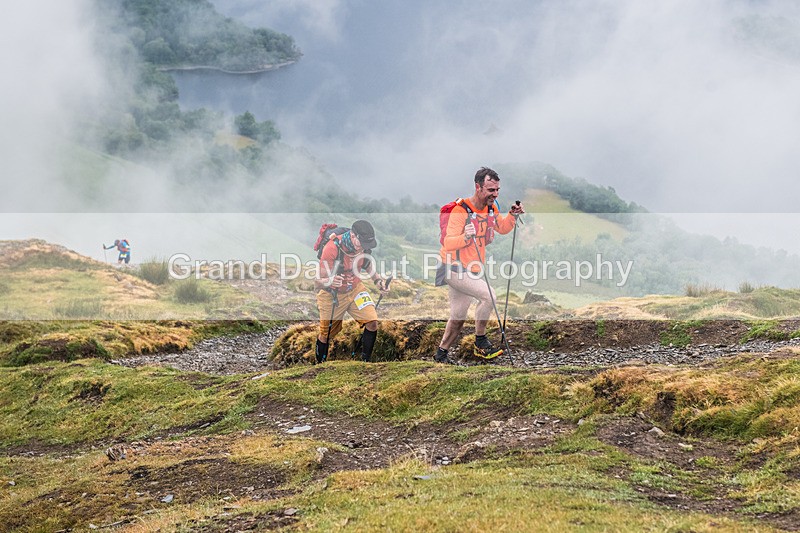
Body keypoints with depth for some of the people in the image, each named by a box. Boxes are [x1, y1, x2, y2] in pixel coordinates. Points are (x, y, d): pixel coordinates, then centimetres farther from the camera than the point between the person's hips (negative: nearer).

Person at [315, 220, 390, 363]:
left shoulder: (363, 245, -15)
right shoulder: (332, 248, -32)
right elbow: (318, 282, -30)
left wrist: (377, 280, -6)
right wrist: (329, 281, -53)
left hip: (355, 288, 4)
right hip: (332, 294, -4)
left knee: (372, 322, -14)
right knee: (326, 335, 7)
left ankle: (366, 361, 2)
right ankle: (319, 363, 33)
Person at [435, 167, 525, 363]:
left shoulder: (491, 208, 2)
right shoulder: (461, 211, -22)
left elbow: (503, 229, 19)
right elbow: (448, 244, -28)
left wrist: (512, 216, -1)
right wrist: (465, 237, -47)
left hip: (471, 271, 8)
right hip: (454, 269, -8)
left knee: (458, 318, 15)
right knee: (488, 295, -24)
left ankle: (441, 354, 28)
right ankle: (481, 343, -13)